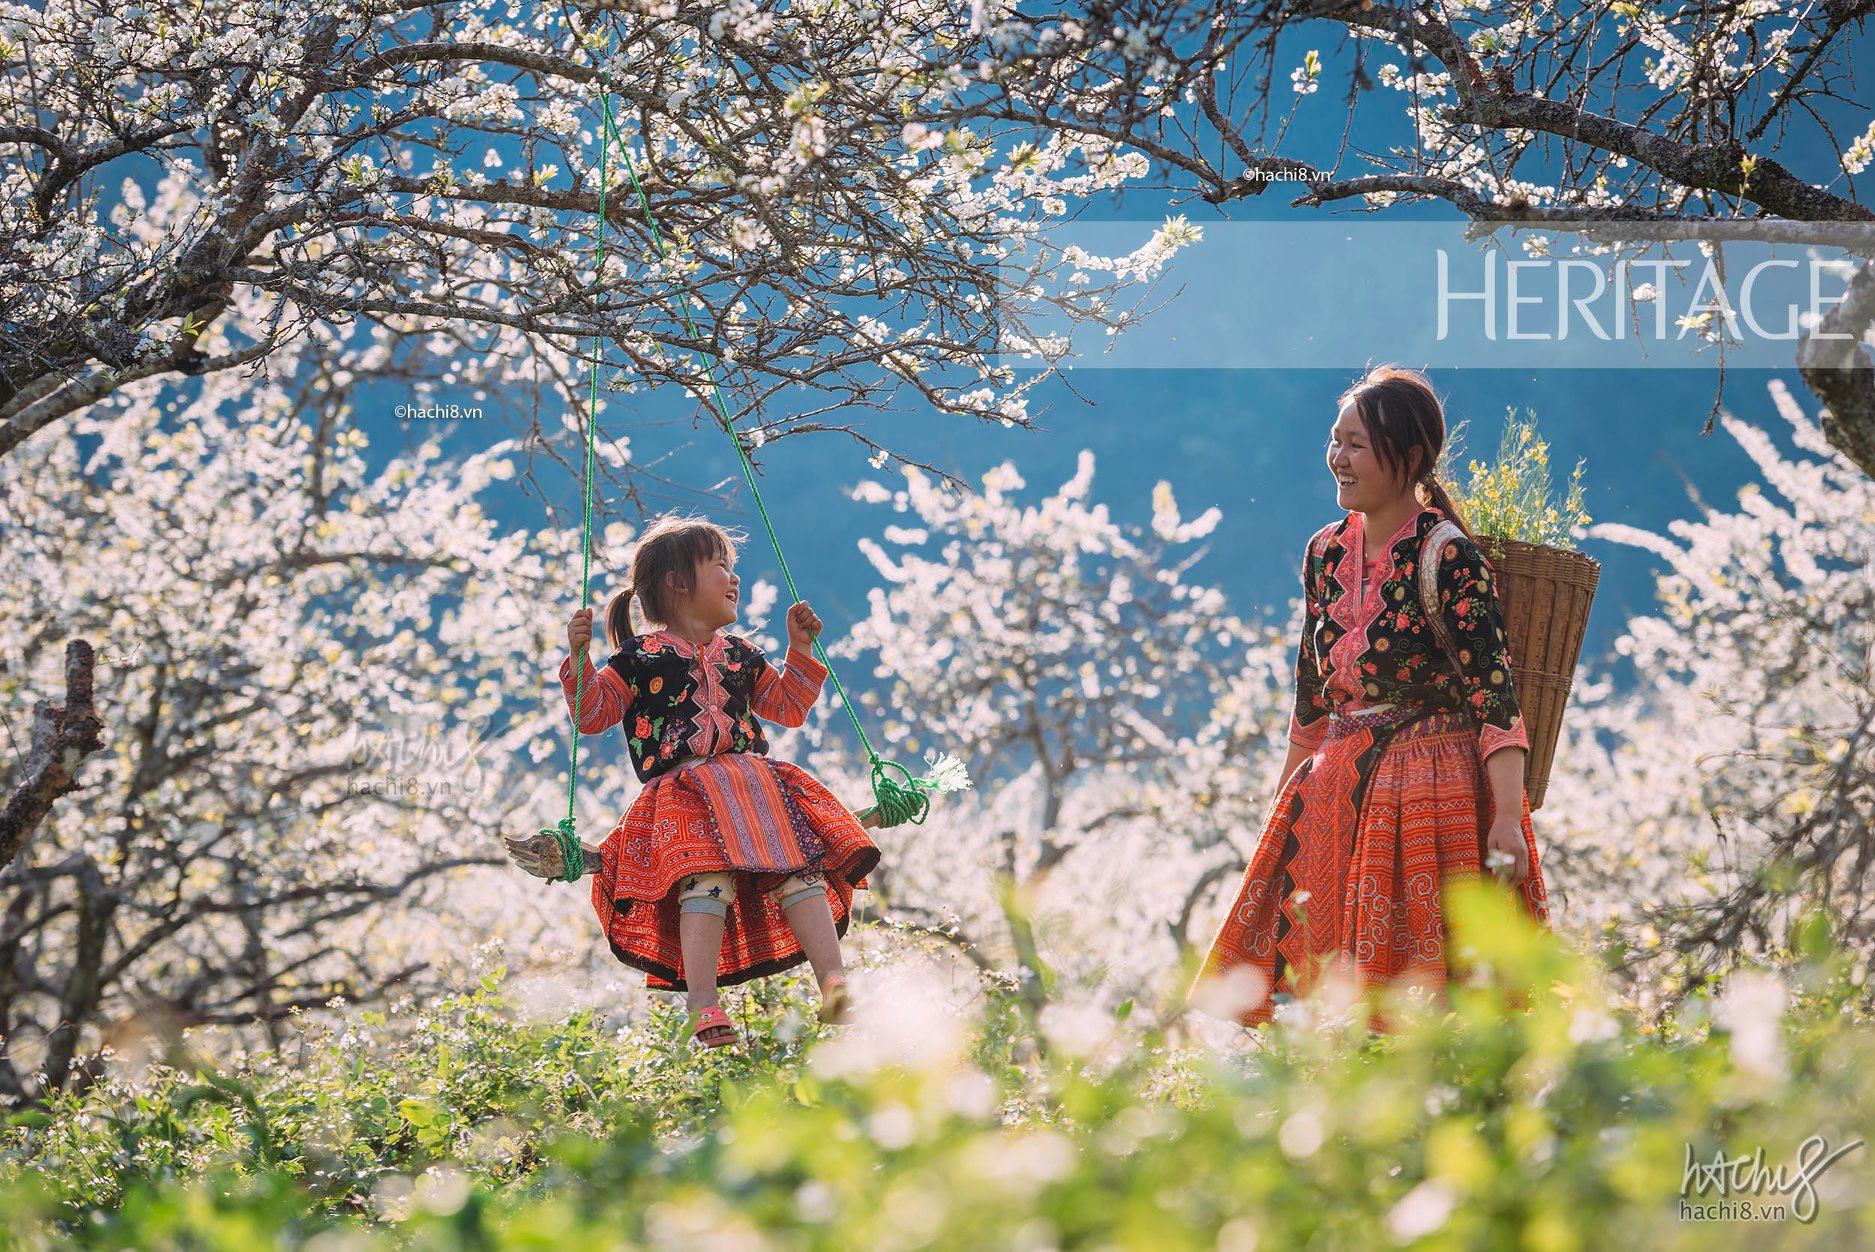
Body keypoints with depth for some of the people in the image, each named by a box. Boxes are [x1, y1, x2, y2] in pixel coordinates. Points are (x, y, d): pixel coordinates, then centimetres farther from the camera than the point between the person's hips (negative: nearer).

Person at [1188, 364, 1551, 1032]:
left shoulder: (1447, 557, -13)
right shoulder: (1325, 553, 8)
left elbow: (1494, 690, -18)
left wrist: (1508, 818, -25)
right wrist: (1286, 801, 20)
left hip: (1430, 795, -7)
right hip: (1336, 792, 7)